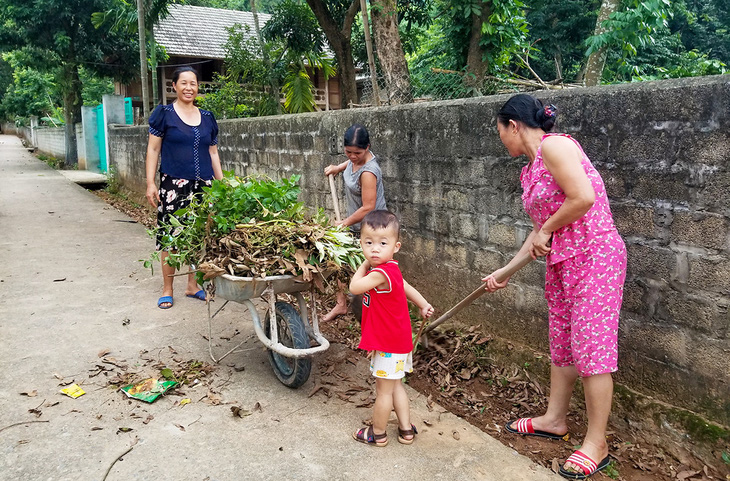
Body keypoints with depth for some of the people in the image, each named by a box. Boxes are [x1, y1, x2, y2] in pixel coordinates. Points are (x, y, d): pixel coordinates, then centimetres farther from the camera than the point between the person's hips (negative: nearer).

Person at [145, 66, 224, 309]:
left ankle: (193, 285, 19)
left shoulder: (207, 117, 13)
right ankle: (167, 290, 10)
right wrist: (150, 183, -7)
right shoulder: (164, 113, 2)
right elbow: (153, 149, 0)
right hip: (174, 185, -4)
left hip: (203, 186, 4)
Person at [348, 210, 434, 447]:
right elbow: (406, 287, 17)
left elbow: (354, 287, -22)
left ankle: (377, 433, 24)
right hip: (397, 339, 10)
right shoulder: (389, 269, 3)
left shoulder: (380, 273, -28)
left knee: (384, 389, 8)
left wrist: (364, 265, -7)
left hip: (388, 343, -10)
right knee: (395, 386, 20)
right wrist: (423, 305, 31)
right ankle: (406, 430, 31)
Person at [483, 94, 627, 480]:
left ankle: (596, 444, 10)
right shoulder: (530, 172, 14)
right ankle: (555, 419, 34)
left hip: (594, 256, -9)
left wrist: (546, 231, -11)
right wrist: (504, 272, 17)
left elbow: (583, 197, -25)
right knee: (561, 343, 17)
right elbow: (541, 232, 17)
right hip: (560, 261, 10)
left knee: (591, 347, -3)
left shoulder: (554, 145, -13)